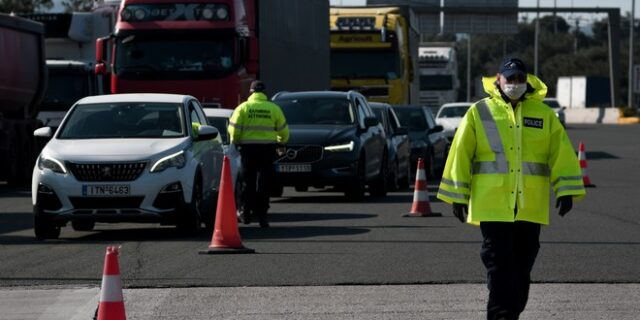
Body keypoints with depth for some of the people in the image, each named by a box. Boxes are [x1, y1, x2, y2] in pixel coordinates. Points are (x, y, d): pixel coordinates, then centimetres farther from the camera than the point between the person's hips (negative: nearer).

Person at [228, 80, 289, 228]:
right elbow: (283, 131, 7)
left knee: (248, 182, 9)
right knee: (264, 183, 3)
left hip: (248, 149, 0)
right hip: (268, 149, 0)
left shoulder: (243, 108, 0)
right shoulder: (274, 109, 3)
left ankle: (245, 213, 11)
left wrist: (235, 142, 15)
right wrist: (281, 142, 27)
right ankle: (261, 214, 0)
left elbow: (234, 129, -4)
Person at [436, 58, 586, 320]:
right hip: (492, 206, -3)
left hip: (530, 207, 3)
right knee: (499, 264, -8)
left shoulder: (544, 114, 9)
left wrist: (566, 190, -1)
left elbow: (561, 153, 8)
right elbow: (461, 154, 4)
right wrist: (458, 197, 1)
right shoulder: (478, 113, 3)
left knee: (522, 266, 9)